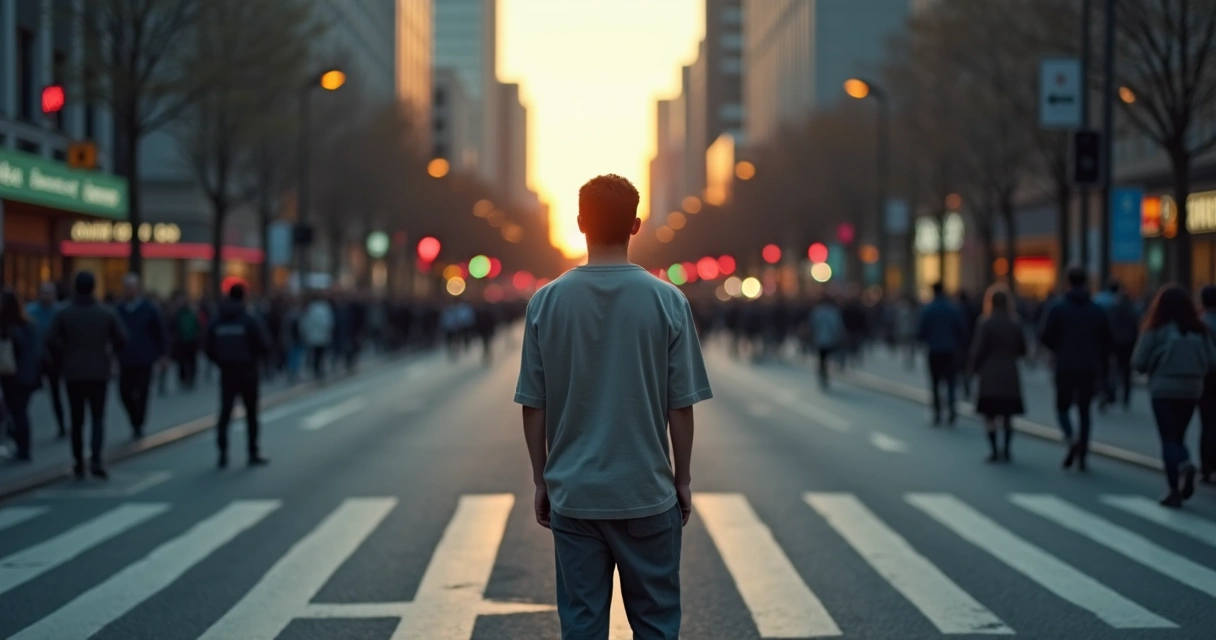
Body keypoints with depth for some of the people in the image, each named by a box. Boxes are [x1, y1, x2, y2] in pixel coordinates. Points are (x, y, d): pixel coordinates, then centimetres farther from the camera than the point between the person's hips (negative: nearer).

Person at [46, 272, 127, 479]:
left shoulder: (63, 314, -3)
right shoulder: (107, 314, -2)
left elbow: (51, 341, -10)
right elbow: (121, 339, -4)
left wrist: (62, 361, 4)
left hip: (73, 374, 0)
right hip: (99, 373, 0)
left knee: (77, 419, 9)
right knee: (98, 417, 6)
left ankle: (79, 464, 11)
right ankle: (96, 458, -13)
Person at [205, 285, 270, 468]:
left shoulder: (217, 323, 0)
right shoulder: (249, 321, -11)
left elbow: (210, 350, 1)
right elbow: (264, 347, -12)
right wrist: (256, 357, 10)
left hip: (226, 373, 3)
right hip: (248, 373, -3)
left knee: (225, 413, 6)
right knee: (251, 414, 7)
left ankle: (223, 454, -3)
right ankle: (253, 454, 10)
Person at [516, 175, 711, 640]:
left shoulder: (546, 302, -4)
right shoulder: (667, 301, -7)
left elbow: (533, 406, 0)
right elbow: (680, 406, -4)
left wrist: (541, 480, 11)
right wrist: (683, 479, 8)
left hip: (573, 494, 1)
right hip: (647, 495, -1)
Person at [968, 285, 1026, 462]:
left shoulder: (986, 324, -10)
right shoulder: (1015, 324, 2)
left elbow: (978, 350, -10)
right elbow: (1022, 350, 9)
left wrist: (973, 368, 5)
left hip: (989, 376, -4)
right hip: (1010, 375, 4)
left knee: (990, 415, 2)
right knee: (1007, 416, 11)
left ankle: (994, 450, -3)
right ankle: (1006, 450, 11)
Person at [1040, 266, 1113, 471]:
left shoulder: (1058, 309, -5)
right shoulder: (1098, 311, 3)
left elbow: (1046, 338, -8)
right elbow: (1109, 342, 4)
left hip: (1065, 368, -2)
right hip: (1090, 369, 2)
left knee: (1063, 407, 10)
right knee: (1084, 410, 11)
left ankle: (1072, 439, -18)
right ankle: (1082, 456, 7)